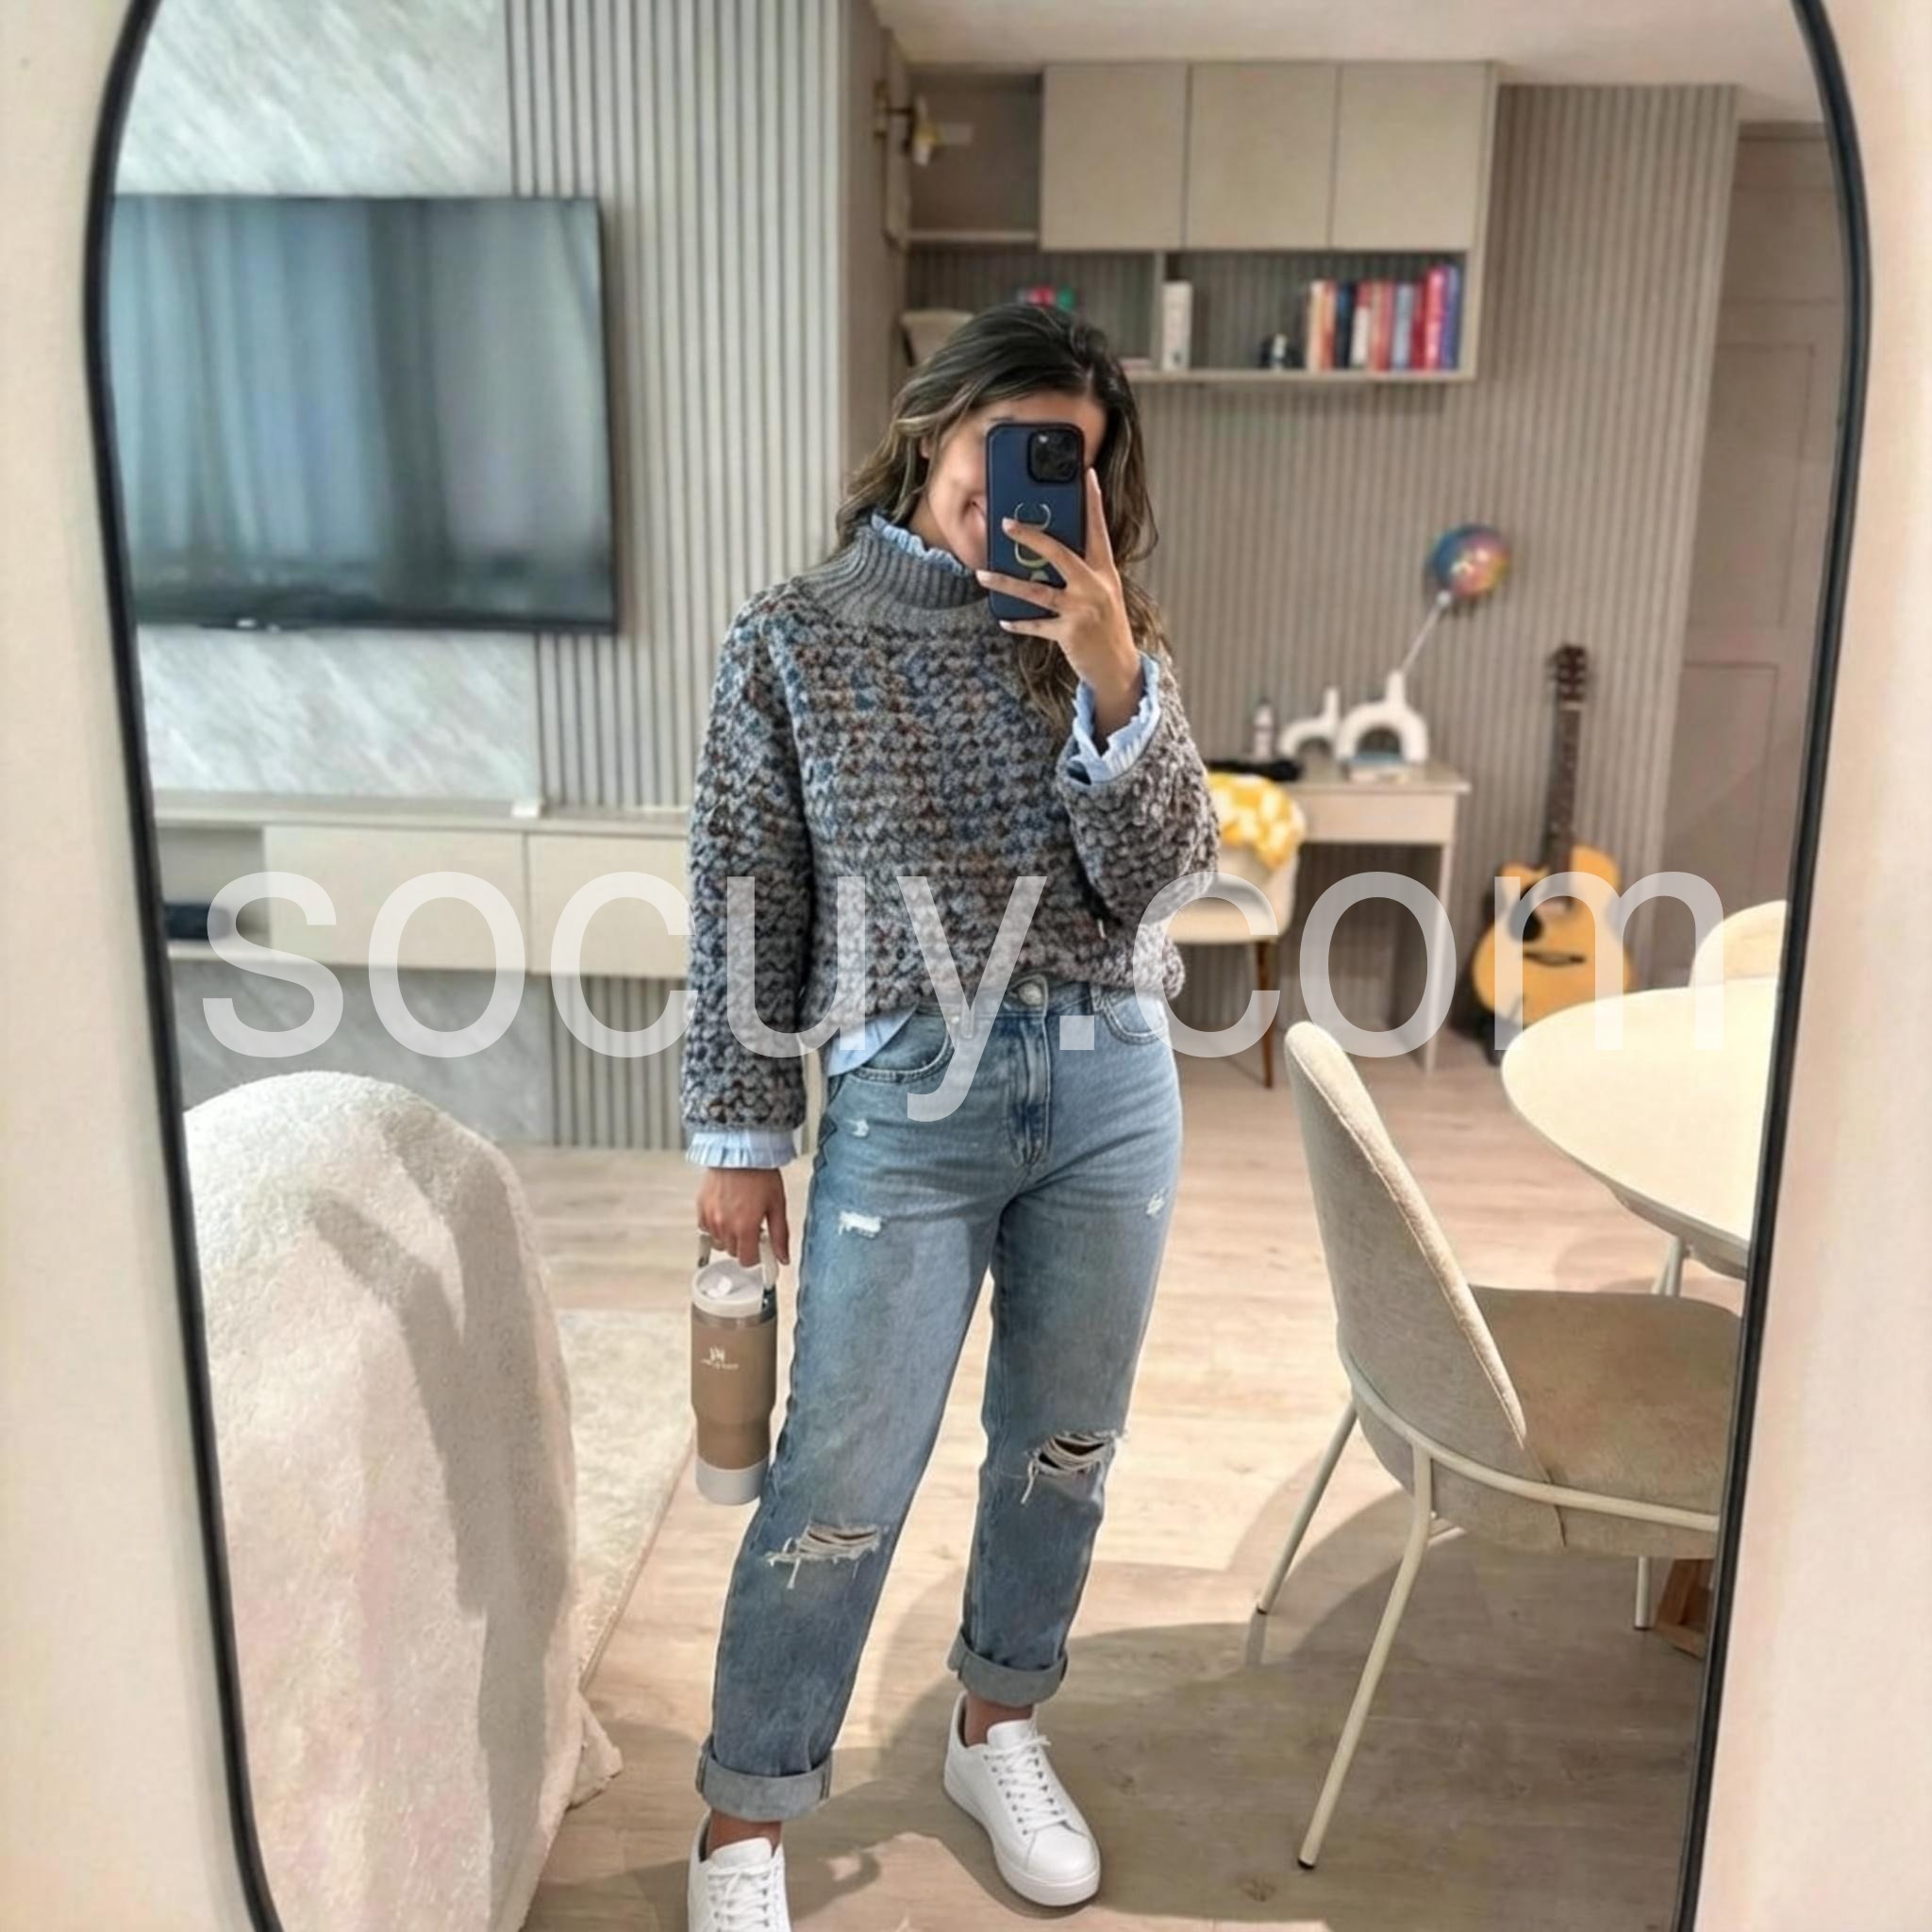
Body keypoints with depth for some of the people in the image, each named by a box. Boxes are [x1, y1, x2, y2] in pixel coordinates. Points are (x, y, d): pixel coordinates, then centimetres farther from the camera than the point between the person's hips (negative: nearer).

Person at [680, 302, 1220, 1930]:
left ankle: (999, 1731, 41)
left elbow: (1168, 879, -5)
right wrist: (739, 1137, 0)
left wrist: (1113, 673, -17)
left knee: (1064, 1447, 16)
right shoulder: (794, 641, -2)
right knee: (843, 1484, 2)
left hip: (1113, 1087, 4)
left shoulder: (1108, 637, 5)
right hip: (910, 1099, -3)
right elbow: (744, 909, 0)